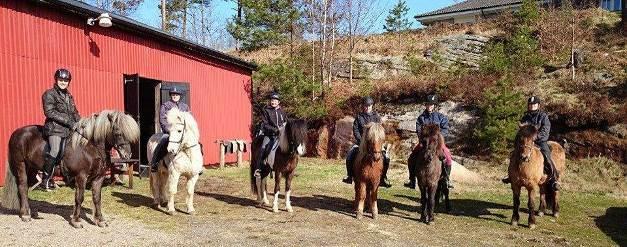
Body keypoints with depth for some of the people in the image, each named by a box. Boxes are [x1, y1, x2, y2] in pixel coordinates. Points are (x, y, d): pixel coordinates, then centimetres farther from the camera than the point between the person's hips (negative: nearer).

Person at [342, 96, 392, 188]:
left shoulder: (376, 117, 5)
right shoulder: (359, 117, 6)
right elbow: (355, 130, 0)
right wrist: (360, 140, -13)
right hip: (361, 141, 0)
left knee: (386, 158, -19)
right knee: (349, 155, -21)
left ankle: (383, 178, -4)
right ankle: (349, 176, -6)